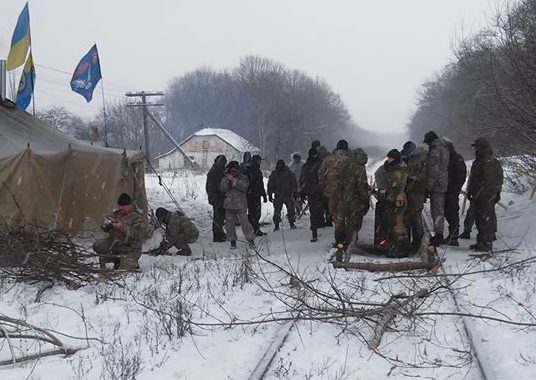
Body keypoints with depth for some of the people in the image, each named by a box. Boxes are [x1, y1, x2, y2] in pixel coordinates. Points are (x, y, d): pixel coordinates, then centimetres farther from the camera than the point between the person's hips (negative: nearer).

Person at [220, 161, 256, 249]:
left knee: (244, 221, -9)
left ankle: (250, 239, -1)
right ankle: (232, 240, 15)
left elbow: (244, 186, -16)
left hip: (241, 204, -3)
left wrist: (233, 180, -20)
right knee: (230, 223, 4)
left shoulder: (242, 177, 2)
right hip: (229, 204, 3)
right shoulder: (225, 178, 10)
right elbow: (222, 189, -4)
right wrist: (226, 179, -15)